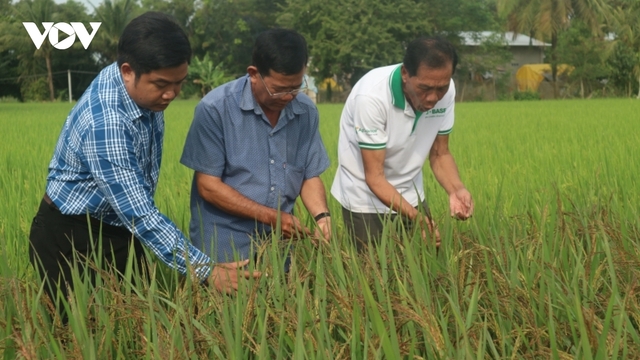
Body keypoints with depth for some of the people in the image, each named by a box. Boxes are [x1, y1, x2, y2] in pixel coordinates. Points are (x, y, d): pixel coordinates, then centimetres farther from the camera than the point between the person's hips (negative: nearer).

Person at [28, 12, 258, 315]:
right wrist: (206, 271, -40)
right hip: (71, 239, -7)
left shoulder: (144, 88, -8)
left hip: (120, 230, 8)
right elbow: (140, 215, -37)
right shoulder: (104, 122, -35)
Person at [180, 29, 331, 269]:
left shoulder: (306, 112, -1)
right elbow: (208, 185, -15)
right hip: (223, 245, -4)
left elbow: (310, 176, 6)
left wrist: (321, 215, -14)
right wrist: (271, 216, -19)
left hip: (278, 245, 4)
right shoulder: (216, 109, -15)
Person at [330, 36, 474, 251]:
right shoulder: (372, 96, -29)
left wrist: (456, 190, -21)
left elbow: (439, 154, -2)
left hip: (410, 197, 5)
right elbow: (374, 177, -25)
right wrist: (414, 216, -38)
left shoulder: (445, 92, -14)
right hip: (366, 201, -4)